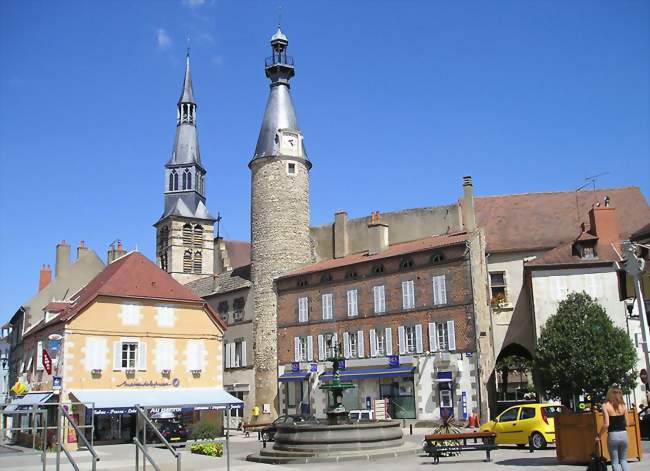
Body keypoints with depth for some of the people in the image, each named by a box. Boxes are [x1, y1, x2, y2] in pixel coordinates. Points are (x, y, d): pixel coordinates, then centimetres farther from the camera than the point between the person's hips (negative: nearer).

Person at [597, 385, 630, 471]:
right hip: (623, 434, 4)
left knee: (615, 462, 9)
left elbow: (606, 424, -14)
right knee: (623, 460, 21)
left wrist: (599, 435, -2)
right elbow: (627, 423, 7)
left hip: (613, 435, -3)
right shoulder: (623, 405, 3)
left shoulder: (606, 406, -8)